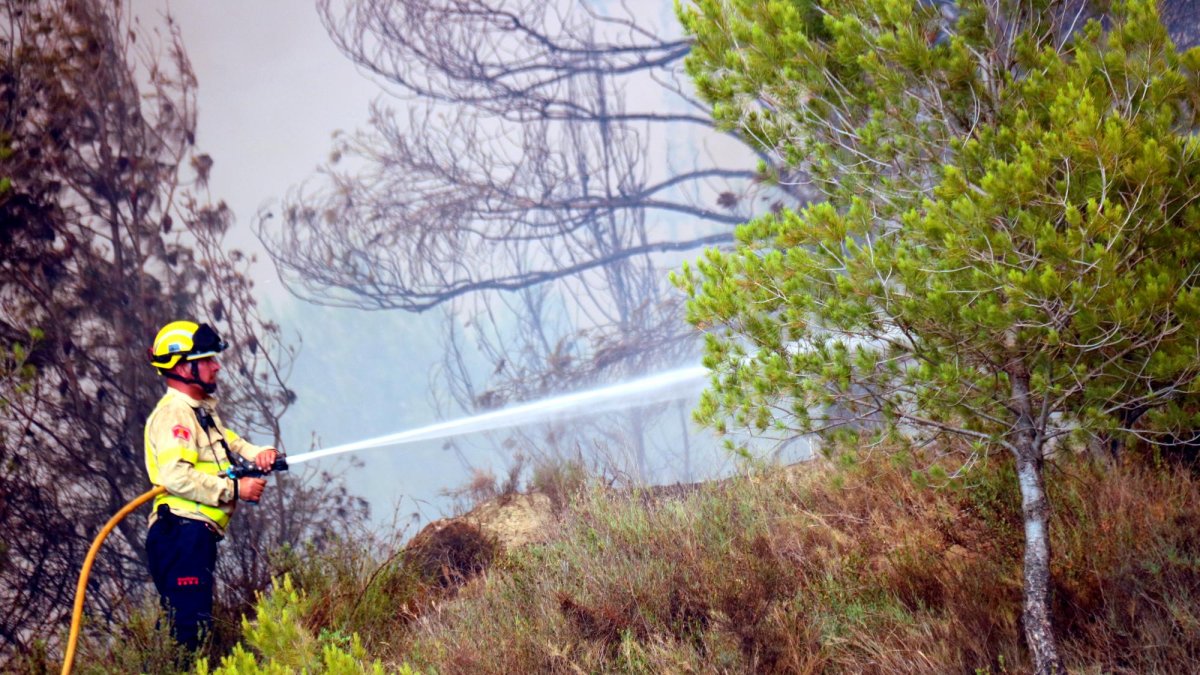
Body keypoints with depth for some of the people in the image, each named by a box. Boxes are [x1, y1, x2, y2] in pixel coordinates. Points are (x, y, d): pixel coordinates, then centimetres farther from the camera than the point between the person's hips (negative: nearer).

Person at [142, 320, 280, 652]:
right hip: (182, 533, -11)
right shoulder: (173, 414, -11)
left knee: (195, 621, 11)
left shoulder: (203, 411, 22)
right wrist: (234, 489, -18)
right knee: (190, 624, -16)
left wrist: (258, 454, 4)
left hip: (197, 536, 11)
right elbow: (175, 476, -23)